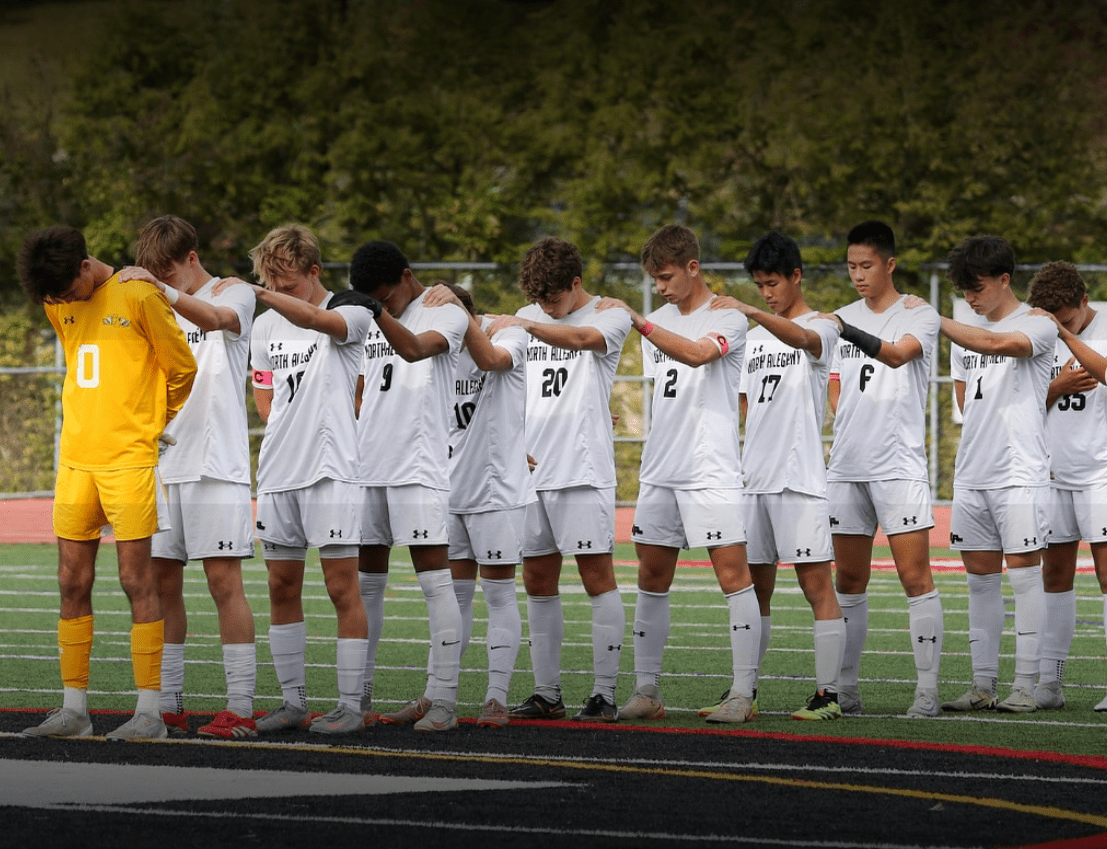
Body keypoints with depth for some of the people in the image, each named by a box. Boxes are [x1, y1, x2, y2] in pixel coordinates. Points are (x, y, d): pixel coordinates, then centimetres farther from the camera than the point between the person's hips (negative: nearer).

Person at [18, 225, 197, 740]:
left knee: (136, 581, -6)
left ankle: (149, 712, -4)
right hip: (76, 460, 6)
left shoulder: (138, 297, -8)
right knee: (72, 584, 5)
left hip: (130, 460, -6)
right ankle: (74, 709, 10)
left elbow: (183, 368, 2)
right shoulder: (58, 306, 10)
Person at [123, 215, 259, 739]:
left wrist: (160, 288, -37)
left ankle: (240, 710, -8)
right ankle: (167, 706, 8)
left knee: (224, 580, -8)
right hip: (161, 462, 6)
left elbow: (214, 318, -25)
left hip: (216, 462, -6)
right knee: (161, 579, 4)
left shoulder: (233, 294, 0)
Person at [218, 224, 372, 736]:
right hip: (278, 472, 6)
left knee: (342, 587, -6)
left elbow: (316, 320, -28)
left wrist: (255, 292, -39)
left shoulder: (351, 317, -5)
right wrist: (288, 433, 9)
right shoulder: (264, 327, 13)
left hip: (332, 469, -6)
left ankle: (351, 706, -3)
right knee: (282, 587, 7)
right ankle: (292, 702, 14)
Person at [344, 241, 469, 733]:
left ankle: (443, 701, -12)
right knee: (365, 583, 7)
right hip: (368, 468, 7)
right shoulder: (371, 324, 19)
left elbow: (416, 349, -22)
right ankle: (358, 696, 11)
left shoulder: (446, 313, -2)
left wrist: (378, 311, -36)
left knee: (434, 578, -10)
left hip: (419, 469, -7)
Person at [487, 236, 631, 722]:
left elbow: (582, 338, -23)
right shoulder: (529, 318, 17)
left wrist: (525, 326, -37)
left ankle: (604, 694, -5)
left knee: (597, 577, -6)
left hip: (584, 471, -6)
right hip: (530, 470, 6)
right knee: (537, 581, 6)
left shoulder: (610, 315, -1)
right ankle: (546, 694, 12)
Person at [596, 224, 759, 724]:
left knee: (732, 574, -8)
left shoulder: (727, 317, -5)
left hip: (712, 471, -7)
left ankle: (742, 693, -8)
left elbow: (697, 353, -25)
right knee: (652, 579, 6)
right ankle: (646, 692, 10)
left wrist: (637, 321, -30)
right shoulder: (661, 320, 16)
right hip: (660, 471, 7)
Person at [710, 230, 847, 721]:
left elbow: (802, 338, -27)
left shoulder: (820, 327, -1)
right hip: (755, 477, 7)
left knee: (815, 582, -9)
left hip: (801, 478, -7)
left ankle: (827, 694, -10)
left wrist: (750, 311, -42)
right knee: (754, 585, 9)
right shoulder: (754, 338, 19)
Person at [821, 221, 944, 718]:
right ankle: (845, 688, 13)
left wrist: (848, 331, -38)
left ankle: (927, 690, -6)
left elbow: (899, 354, -23)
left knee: (915, 577, -8)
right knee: (849, 581, 7)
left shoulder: (920, 316, -1)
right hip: (847, 467, 5)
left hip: (900, 466, -5)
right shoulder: (843, 319, 15)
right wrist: (839, 435, 8)